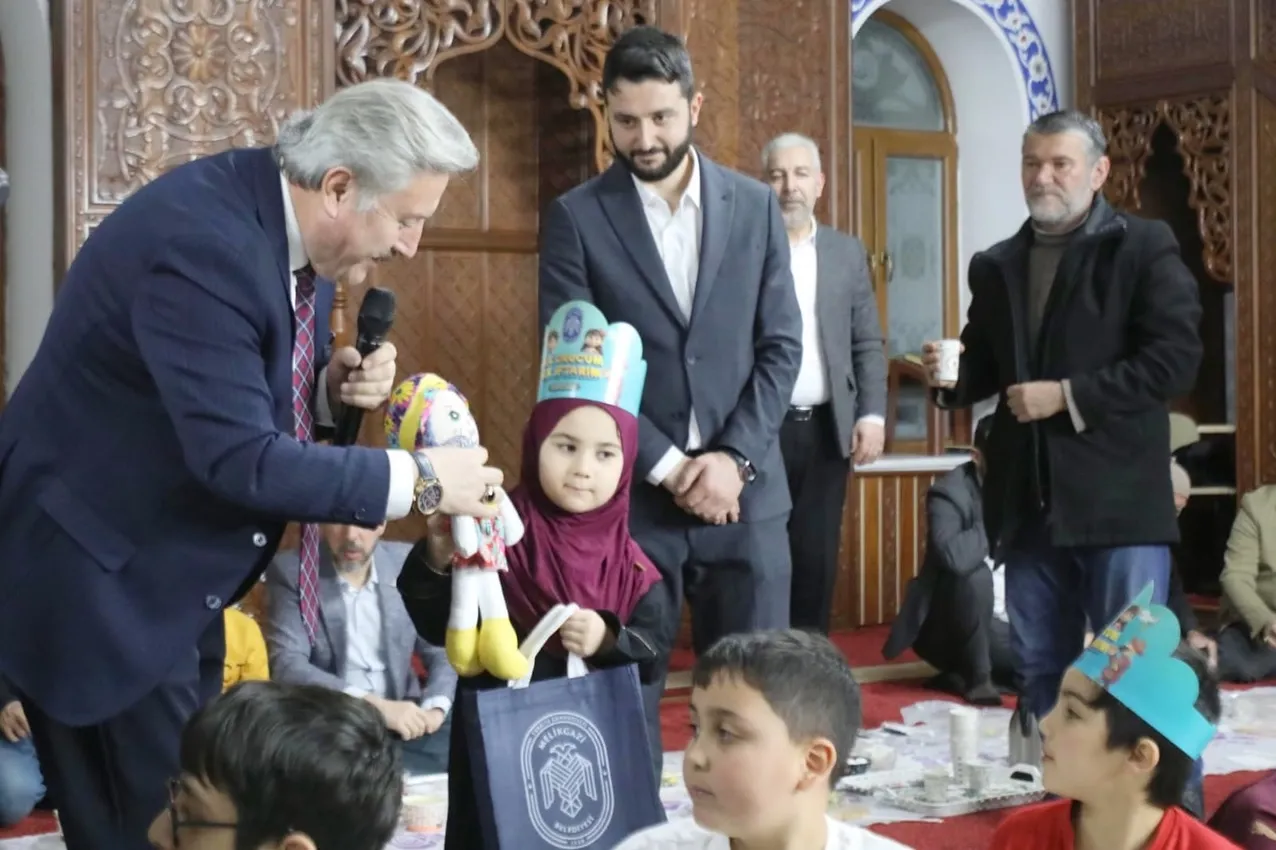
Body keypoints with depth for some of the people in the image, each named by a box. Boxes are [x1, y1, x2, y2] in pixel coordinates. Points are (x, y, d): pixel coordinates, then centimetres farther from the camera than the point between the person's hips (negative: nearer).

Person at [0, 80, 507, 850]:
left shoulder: (293, 225, -2)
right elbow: (240, 458, -34)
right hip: (100, 573, -9)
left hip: (174, 570, 9)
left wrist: (337, 385, -9)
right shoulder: (202, 240, -30)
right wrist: (420, 479, -26)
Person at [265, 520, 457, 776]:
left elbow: (443, 650, 6)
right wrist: (373, 704, -27)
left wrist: (435, 706, -17)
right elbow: (287, 665, -14)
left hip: (404, 716, 4)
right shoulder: (291, 571, -4)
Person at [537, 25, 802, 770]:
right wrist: (666, 466, -10)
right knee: (626, 688, 3)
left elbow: (781, 346, 4)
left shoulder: (755, 206, 7)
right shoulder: (576, 217, 0)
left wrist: (734, 459, -8)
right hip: (631, 494, -2)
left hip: (746, 489, 2)